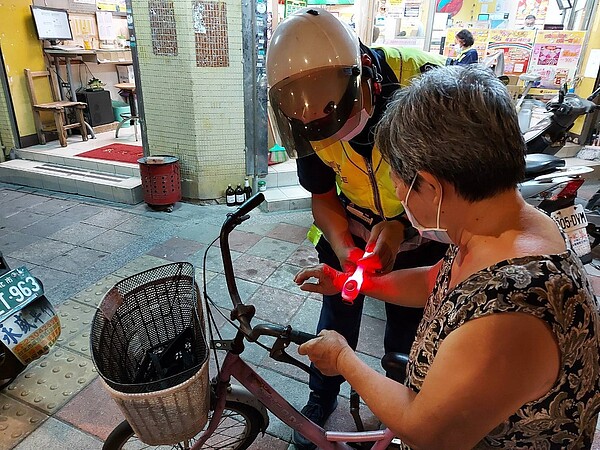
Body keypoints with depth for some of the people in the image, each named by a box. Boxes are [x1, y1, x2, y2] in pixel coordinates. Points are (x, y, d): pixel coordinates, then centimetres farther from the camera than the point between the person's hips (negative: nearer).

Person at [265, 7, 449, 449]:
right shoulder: (311, 114, -18)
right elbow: (322, 196, -7)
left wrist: (400, 225, -34)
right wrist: (345, 250, -24)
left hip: (418, 234, -1)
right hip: (352, 230, 2)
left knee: (407, 329, 13)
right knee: (337, 318, 12)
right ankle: (322, 397, 40)